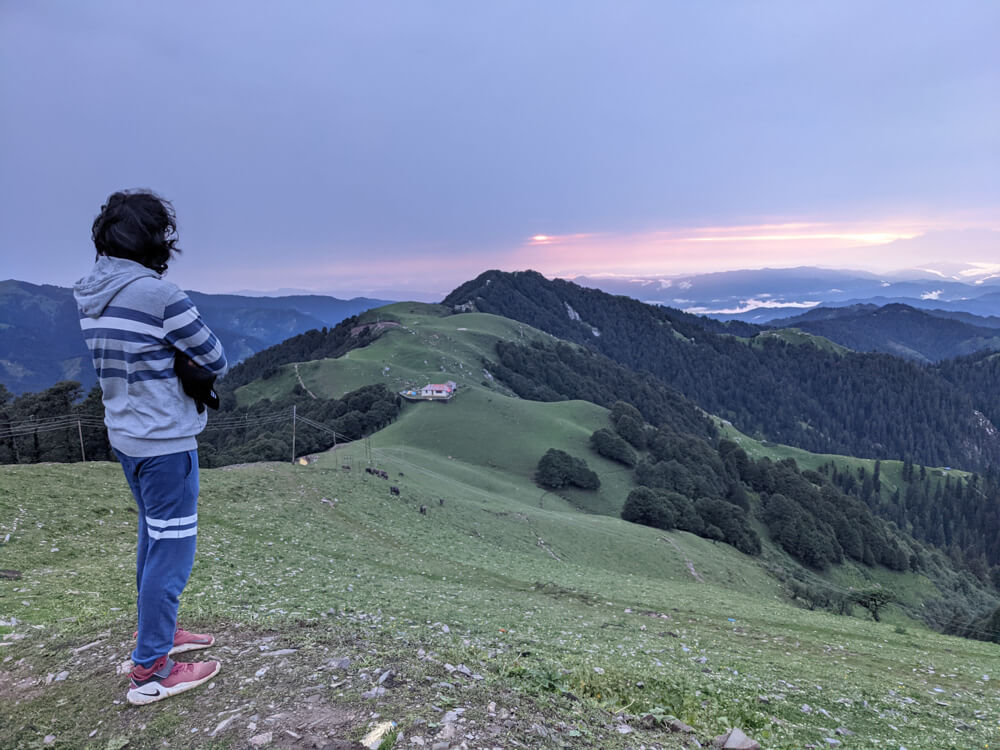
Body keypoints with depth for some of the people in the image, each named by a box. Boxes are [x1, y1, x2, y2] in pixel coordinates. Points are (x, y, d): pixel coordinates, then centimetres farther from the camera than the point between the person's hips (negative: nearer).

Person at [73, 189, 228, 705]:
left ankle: (156, 631, 39)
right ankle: (151, 672, 13)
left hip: (124, 435, 9)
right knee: (171, 550, 2)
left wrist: (163, 364, 0)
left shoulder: (88, 295, 5)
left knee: (154, 539, 22)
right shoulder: (158, 295, -21)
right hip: (165, 441, -9)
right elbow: (216, 361, -13)